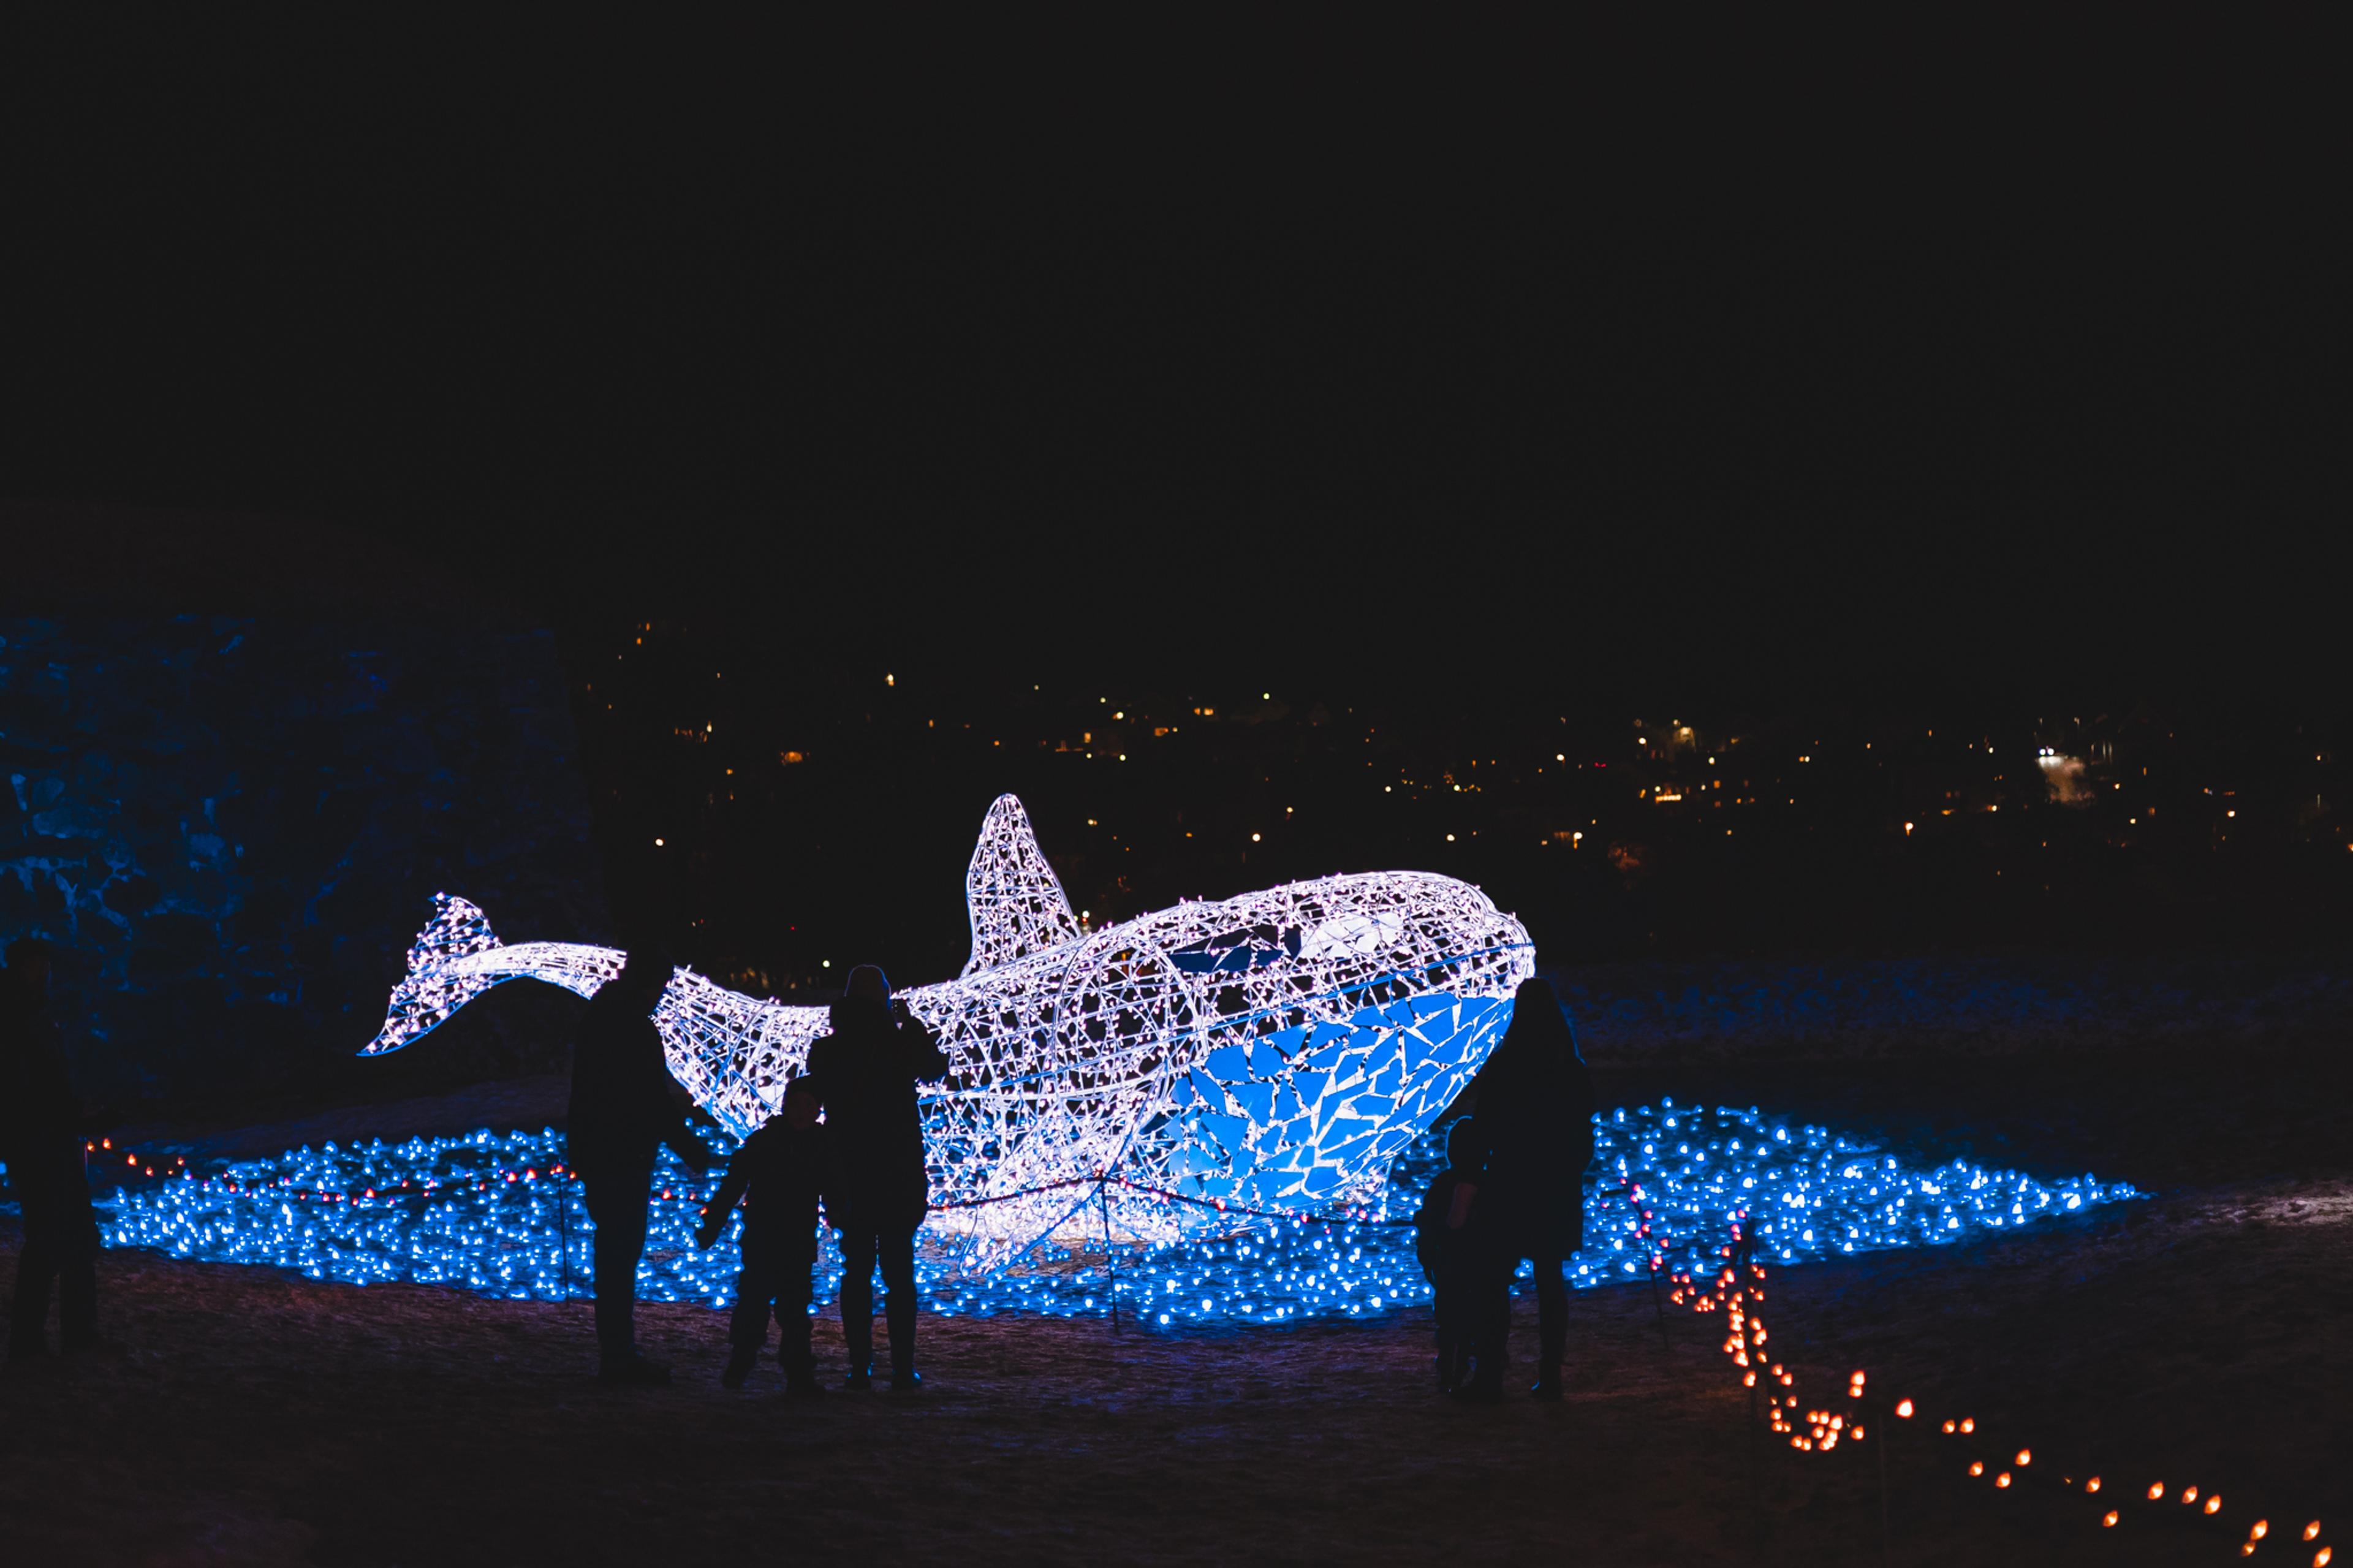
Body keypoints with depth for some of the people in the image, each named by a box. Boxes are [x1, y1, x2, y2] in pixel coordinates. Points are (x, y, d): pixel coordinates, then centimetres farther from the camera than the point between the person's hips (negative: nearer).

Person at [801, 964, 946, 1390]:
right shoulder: (899, 1044, -7)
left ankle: (860, 1366, 1)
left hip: (848, 1176, 2)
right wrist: (912, 1024, 19)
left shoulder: (827, 1051, -3)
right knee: (899, 1271, 3)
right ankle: (903, 1368, -1)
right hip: (900, 1175, -2)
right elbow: (936, 1067, 13)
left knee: (856, 1270, 6)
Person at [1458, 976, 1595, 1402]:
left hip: (1510, 1188, -3)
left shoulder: (1500, 1069, -10)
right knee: (1550, 1280, 9)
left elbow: (1485, 1132, -5)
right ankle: (1550, 1375, 6)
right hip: (1559, 1191, 3)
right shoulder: (1573, 1073, 0)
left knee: (1495, 1282, 2)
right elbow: (1584, 1138, 5)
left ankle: (1490, 1376, -3)